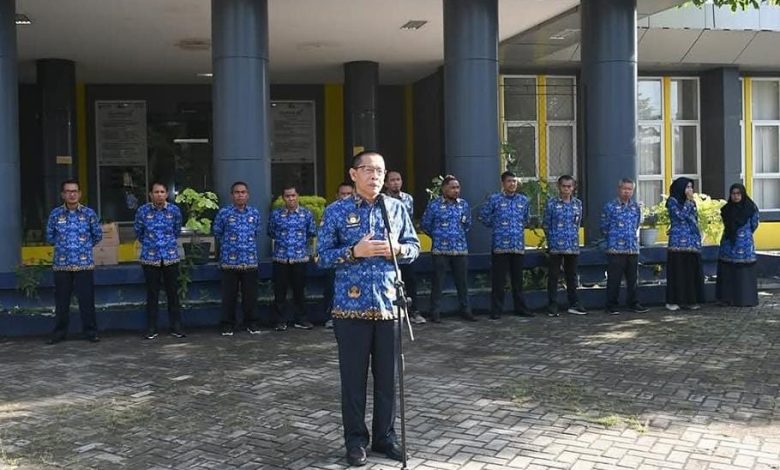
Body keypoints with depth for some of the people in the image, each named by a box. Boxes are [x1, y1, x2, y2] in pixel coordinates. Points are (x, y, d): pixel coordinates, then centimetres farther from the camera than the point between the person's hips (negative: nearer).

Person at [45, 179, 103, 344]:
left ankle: (90, 331, 11)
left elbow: (98, 235, 10)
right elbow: (50, 236, 14)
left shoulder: (89, 213, 1)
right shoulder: (55, 214, 3)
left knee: (87, 300, 1)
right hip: (61, 264, 1)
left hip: (84, 264, -1)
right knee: (61, 301, 7)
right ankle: (59, 332, 18)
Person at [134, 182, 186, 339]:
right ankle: (151, 329, 14)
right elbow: (138, 232, 11)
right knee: (152, 295, 5)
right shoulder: (143, 211, -4)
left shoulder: (174, 210, -1)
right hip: (150, 258, -1)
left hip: (171, 257, 1)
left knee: (173, 293, 5)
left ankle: (176, 327, 13)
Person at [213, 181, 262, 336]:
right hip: (229, 261, -2)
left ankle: (251, 322, 19)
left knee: (251, 294, 7)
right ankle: (228, 324, 14)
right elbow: (217, 233, 10)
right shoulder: (224, 212, -2)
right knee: (229, 295, 4)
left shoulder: (255, 213, 6)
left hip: (250, 260, 2)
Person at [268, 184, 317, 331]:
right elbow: (271, 233, 13)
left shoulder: (306, 213, 2)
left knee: (299, 290, 8)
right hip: (280, 257, 0)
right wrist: (282, 241, 12)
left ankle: (300, 319, 19)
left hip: (300, 257, 0)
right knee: (280, 291, 4)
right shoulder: (276, 214, 1)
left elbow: (312, 233, 12)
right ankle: (280, 320, 14)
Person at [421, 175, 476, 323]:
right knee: (438, 282, 1)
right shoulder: (434, 205, -4)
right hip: (440, 249, -3)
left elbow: (468, 223, 21)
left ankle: (466, 310, 17)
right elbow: (426, 224, 4)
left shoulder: (463, 204, 8)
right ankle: (435, 312, 9)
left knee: (462, 281, 7)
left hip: (461, 249, 3)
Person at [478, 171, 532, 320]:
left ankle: (520, 308, 19)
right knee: (498, 280, -1)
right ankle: (496, 310, 6)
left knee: (518, 279, 10)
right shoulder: (494, 199, -2)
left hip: (518, 245, 4)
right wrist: (495, 227, 8)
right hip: (500, 245, -4)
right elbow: (483, 215, 4)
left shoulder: (523, 200, 11)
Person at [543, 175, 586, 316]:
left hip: (573, 246, 3)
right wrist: (551, 239, 5)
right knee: (553, 276, 0)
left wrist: (572, 237, 12)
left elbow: (578, 223, 16)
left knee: (572, 276, 10)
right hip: (555, 246, -3)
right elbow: (546, 224, 2)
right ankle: (552, 306, 6)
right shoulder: (551, 203, -2)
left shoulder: (578, 203, 8)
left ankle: (574, 304, 18)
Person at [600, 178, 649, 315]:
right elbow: (604, 227, 1)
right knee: (614, 279, -1)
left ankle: (632, 302, 22)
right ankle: (612, 305, 7)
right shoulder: (610, 206, -4)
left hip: (633, 248, 4)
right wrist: (612, 239, 7)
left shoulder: (636, 206, 10)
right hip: (615, 248, -4)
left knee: (632, 278, 11)